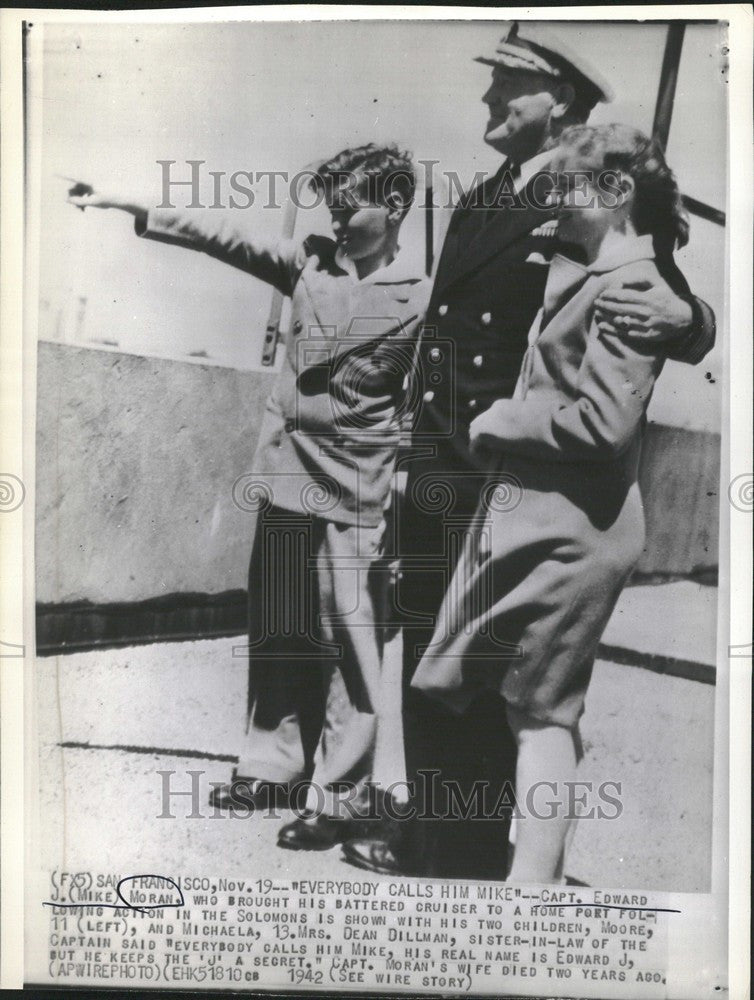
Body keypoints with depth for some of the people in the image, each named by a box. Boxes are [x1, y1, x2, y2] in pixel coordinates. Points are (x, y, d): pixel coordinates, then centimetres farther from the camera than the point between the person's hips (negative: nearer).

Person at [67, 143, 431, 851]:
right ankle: (271, 766, 29)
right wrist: (127, 206, 4)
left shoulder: (420, 299, -3)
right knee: (276, 637, 13)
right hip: (284, 483, 5)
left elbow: (421, 412, -4)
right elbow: (225, 239, 8)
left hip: (357, 500, -5)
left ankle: (332, 797, 14)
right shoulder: (311, 262, 9)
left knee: (353, 650, 0)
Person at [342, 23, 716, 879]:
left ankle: (472, 857, 20)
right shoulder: (478, 202, 16)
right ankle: (426, 834, 33)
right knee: (427, 663, 15)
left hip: (509, 485, -7)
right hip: (437, 475, 7)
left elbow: (675, 318, -5)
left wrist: (679, 317, -28)